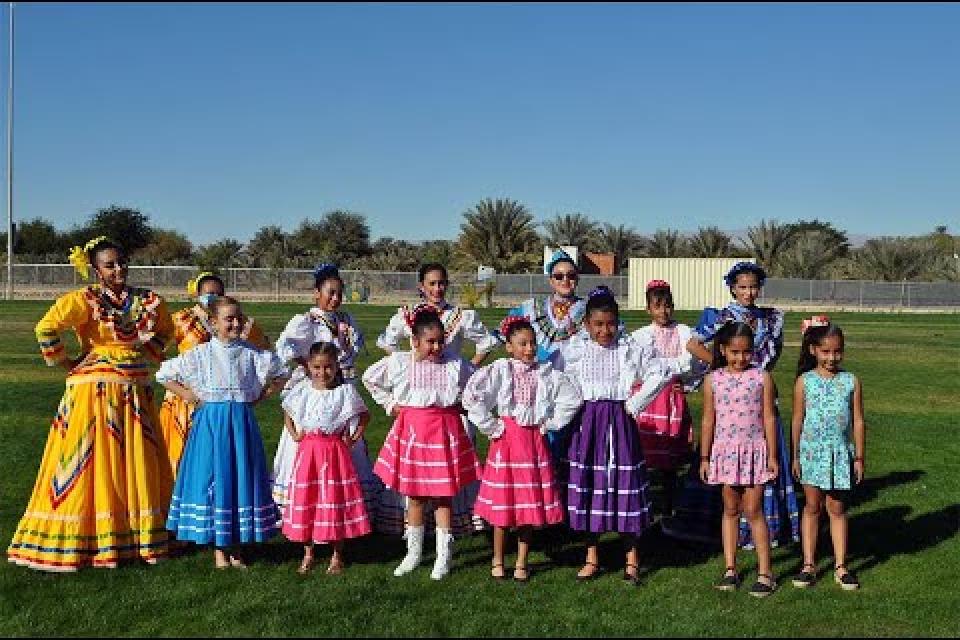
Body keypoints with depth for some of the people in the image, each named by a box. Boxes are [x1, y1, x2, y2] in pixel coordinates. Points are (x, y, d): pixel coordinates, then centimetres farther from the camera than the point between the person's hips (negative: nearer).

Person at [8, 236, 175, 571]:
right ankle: (80, 541, 5)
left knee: (137, 466, 9)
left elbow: (165, 331, 26)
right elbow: (46, 328, -20)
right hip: (94, 391, -5)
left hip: (136, 392, 5)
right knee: (87, 465, -2)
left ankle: (134, 537, 20)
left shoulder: (148, 301, 7)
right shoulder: (85, 299, -8)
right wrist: (65, 362, -11)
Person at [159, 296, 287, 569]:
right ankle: (219, 549, 12)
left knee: (242, 479, 4)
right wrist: (189, 396, -1)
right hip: (211, 421, -2)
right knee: (214, 478, 1)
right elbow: (165, 374, 4)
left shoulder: (251, 353, 2)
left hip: (243, 422, 2)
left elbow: (281, 374, 14)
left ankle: (236, 548, 15)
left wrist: (261, 395, 5)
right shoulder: (201, 354, -3)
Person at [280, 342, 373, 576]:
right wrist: (294, 434, 7)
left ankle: (337, 556, 14)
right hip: (308, 450, 2)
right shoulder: (302, 390, 3)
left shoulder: (345, 391, -4)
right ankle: (308, 555, 18)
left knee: (335, 498, 1)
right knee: (305, 499, 4)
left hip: (335, 450, -2)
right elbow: (287, 413, 18)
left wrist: (355, 436, -3)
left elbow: (365, 415, 7)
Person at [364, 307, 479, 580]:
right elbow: (370, 378, 13)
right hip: (412, 430, 1)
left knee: (443, 495, 3)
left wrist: (460, 405, 4)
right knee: (414, 495, 9)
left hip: (445, 430, -1)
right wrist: (389, 404, 8)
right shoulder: (398, 362, -2)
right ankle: (414, 552, 22)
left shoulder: (455, 364, -2)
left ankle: (444, 556, 12)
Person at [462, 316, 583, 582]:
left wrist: (551, 423, 2)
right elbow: (471, 395, -19)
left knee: (532, 503, 6)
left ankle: (522, 562, 18)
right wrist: (489, 425, -14)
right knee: (502, 503, 2)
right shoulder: (498, 370, -7)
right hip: (507, 440, -2)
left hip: (534, 441, 3)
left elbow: (572, 398, 6)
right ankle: (498, 561, 16)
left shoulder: (546, 372, 1)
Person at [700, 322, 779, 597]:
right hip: (724, 450, 2)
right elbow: (708, 420, 5)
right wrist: (705, 457, 6)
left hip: (754, 450, -2)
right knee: (730, 510, 11)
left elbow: (769, 418, 0)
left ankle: (765, 573, 6)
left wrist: (772, 455, -1)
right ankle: (730, 570, 18)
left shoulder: (761, 377, -2)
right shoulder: (713, 380, 1)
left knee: (753, 511, -1)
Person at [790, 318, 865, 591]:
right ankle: (809, 565, 14)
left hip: (840, 453, 0)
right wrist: (796, 456, 3)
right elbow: (798, 420, 3)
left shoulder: (850, 381, 1)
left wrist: (859, 457, 3)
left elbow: (858, 422, 4)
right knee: (812, 506, 7)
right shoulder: (805, 381, -1)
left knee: (837, 508, 6)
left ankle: (841, 566, 13)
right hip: (812, 451, 0)